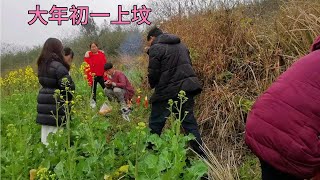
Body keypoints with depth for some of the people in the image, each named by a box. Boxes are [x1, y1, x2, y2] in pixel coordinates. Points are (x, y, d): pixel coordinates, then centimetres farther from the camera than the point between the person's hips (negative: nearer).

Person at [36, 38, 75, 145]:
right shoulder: (58, 66, -16)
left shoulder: (42, 65, 10)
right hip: (56, 108, -8)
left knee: (46, 139, 14)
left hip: (44, 108, 8)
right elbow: (69, 87, -19)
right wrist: (68, 99, -1)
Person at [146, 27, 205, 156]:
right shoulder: (181, 45, 18)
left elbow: (153, 73, -8)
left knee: (155, 125, 7)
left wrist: (153, 85, 10)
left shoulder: (156, 48, -5)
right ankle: (201, 155, 15)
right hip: (186, 89, 7)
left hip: (167, 92, -6)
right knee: (189, 122, 12)